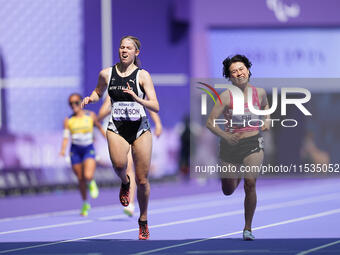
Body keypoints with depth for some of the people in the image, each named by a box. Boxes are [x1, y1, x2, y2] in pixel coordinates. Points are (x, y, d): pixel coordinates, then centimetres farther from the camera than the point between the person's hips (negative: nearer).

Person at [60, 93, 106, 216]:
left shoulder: (91, 116, -1)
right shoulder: (68, 120, 1)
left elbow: (100, 127, 13)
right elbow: (66, 137, -3)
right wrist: (63, 149, -19)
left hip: (89, 149, -2)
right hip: (75, 150, 2)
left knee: (88, 176, -23)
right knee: (80, 179, 6)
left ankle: (91, 183, 15)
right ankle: (85, 204, 24)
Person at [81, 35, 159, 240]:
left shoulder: (143, 75, -3)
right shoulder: (106, 74, 5)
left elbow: (156, 107, -9)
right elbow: (98, 92, 25)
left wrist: (137, 99, -26)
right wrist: (90, 98, 3)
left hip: (140, 129, -1)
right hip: (117, 128, 1)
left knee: (142, 180, 0)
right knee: (119, 164, -30)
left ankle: (143, 221, 20)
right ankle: (125, 182, 7)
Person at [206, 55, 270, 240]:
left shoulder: (259, 93, 0)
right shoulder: (226, 96, -11)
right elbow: (210, 122, -11)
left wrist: (267, 120, 7)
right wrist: (225, 136, -24)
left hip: (253, 144, 0)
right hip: (230, 145, 0)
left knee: (250, 183, -20)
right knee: (228, 191, 11)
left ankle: (248, 228, -7)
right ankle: (236, 177, 51)